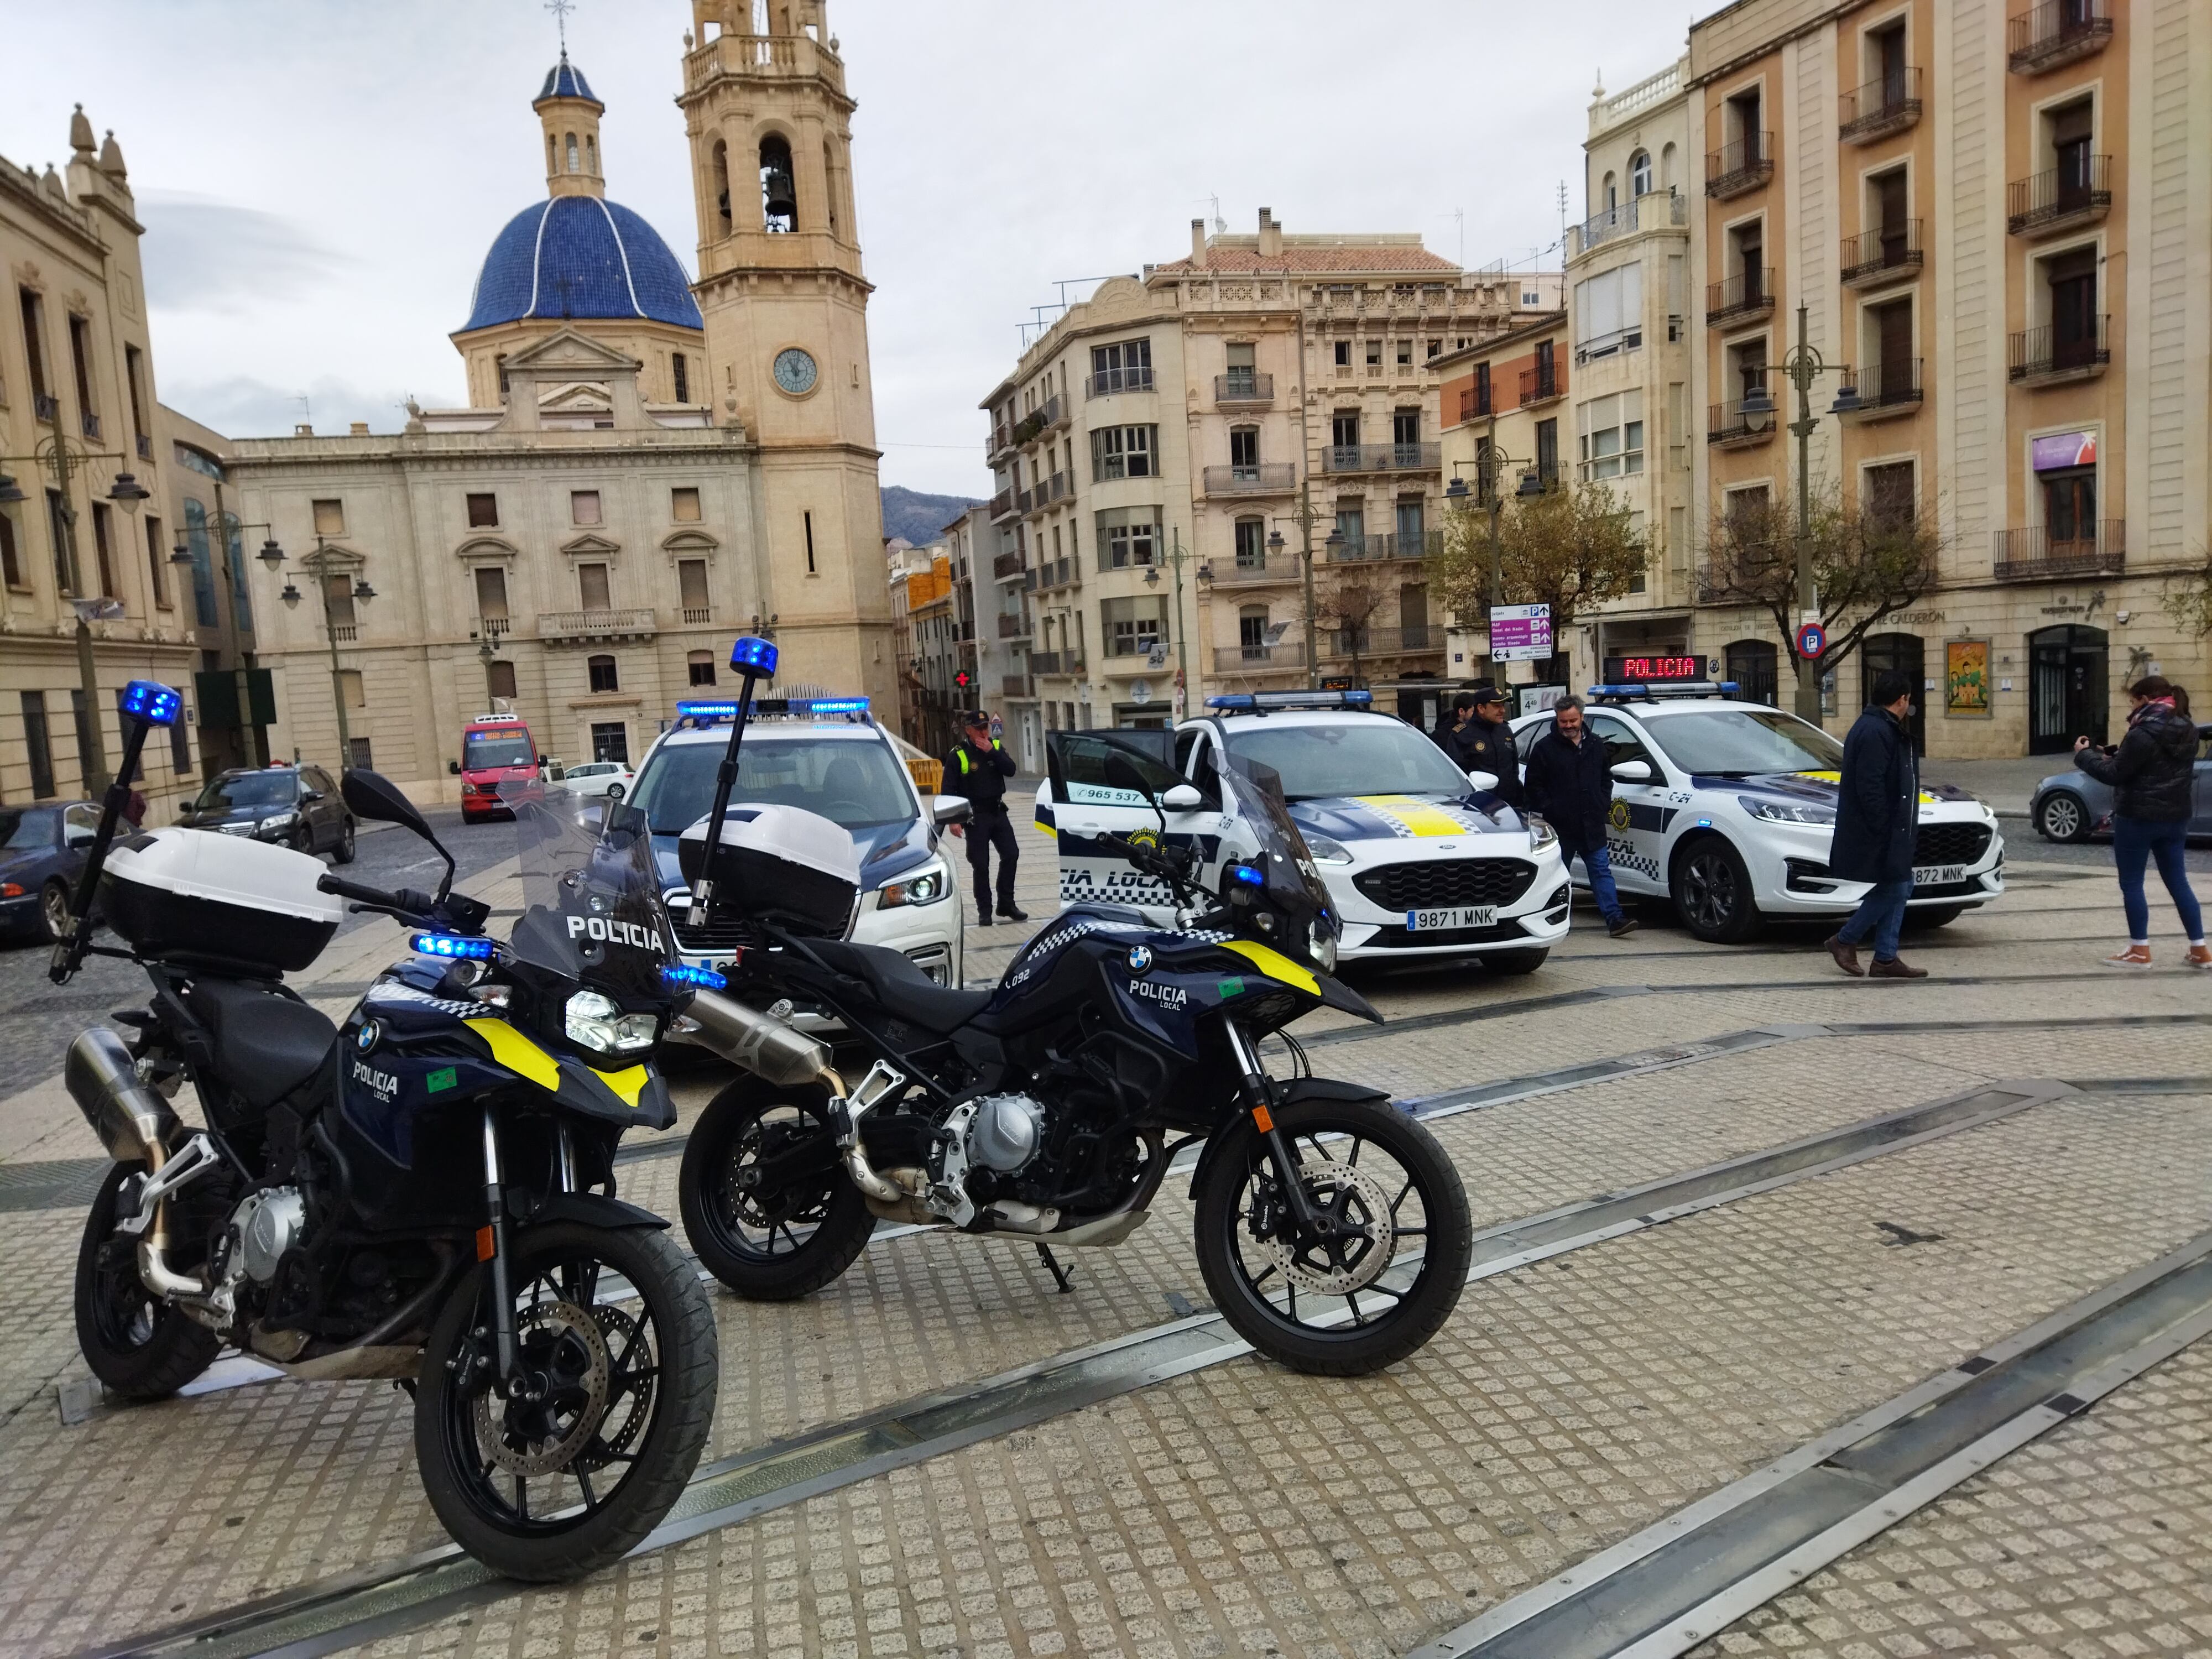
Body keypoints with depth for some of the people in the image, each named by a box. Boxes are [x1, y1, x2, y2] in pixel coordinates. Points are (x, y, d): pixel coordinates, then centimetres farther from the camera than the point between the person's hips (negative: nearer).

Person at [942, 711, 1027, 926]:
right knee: (981, 864, 0)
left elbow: (1011, 770, -9)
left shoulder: (996, 747, 5)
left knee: (1011, 855, 2)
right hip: (976, 816, -4)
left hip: (998, 811, 4)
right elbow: (949, 790, -9)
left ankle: (1007, 904, 14)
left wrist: (992, 752, -19)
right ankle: (984, 911, 9)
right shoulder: (958, 755, -8)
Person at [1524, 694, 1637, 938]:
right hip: (1560, 826, -3)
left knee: (1602, 870, 1)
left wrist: (1604, 804, 8)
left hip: (1592, 825, 3)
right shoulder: (1545, 748, -3)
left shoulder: (1596, 745, 11)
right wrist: (1549, 810, -10)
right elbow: (1533, 785, -2)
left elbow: (1607, 778, 22)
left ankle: (1615, 918, -2)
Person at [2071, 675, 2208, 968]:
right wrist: (2110, 756, 9)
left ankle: (2140, 951, 7)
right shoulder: (2186, 731, 7)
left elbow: (2114, 775, -15)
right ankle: (2199, 950, 17)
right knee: (2178, 882, 14)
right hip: (2175, 817, 8)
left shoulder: (2143, 735, -19)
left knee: (2131, 884, 4)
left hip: (2138, 818, -8)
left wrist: (2085, 754, -1)